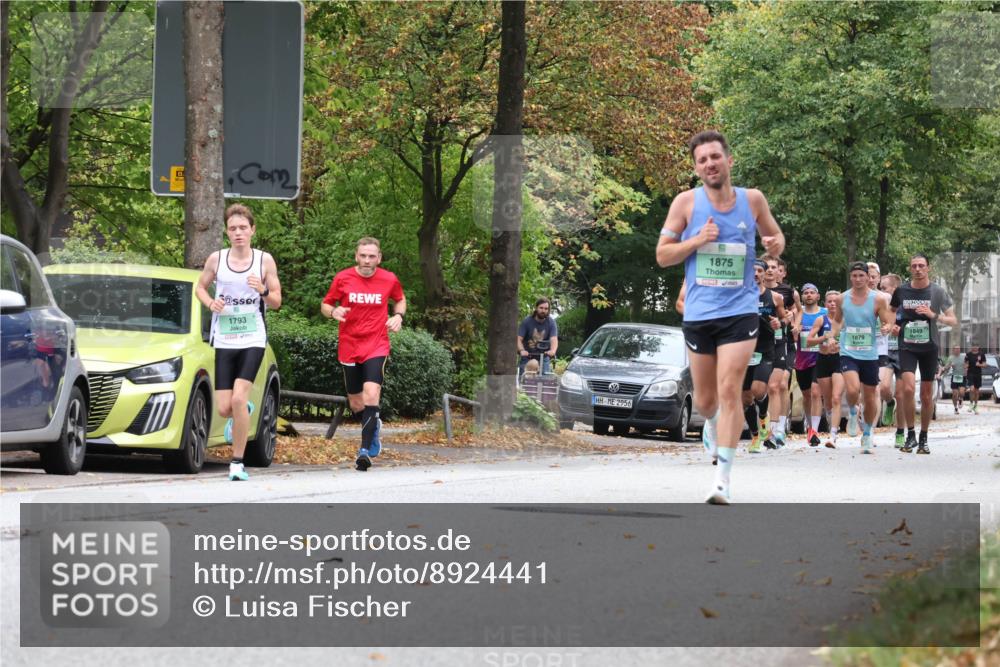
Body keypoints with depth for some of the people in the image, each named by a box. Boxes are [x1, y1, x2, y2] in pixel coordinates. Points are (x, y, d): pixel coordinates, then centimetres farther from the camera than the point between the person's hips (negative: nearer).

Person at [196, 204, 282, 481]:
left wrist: (263, 290, -18)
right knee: (224, 409, -2)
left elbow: (277, 302, 4)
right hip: (223, 341, 2)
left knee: (238, 399, -18)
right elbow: (200, 287, 15)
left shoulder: (264, 260, -1)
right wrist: (210, 302, -7)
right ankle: (243, 412, 38)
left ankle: (238, 463, -7)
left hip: (253, 341, -2)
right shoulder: (216, 259, 1)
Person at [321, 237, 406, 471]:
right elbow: (325, 305, 8)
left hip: (376, 348, -2)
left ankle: (365, 450, -24)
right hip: (349, 348, 2)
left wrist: (398, 315, -1)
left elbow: (400, 300, 20)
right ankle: (374, 426, 44)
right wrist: (333, 312, -15)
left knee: (371, 393, -23)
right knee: (356, 404, 9)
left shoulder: (389, 280, 0)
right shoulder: (342, 278, -2)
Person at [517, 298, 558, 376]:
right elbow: (519, 339, -13)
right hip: (527, 357, 0)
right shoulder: (526, 321, -7)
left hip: (544, 357, 0)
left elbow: (554, 339, -20)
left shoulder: (551, 322, -6)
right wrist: (521, 350, -35)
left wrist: (552, 351, -43)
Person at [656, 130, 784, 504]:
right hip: (698, 313, 1)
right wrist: (697, 241, -15)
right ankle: (712, 424, 50)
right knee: (705, 399, 12)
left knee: (729, 391, -14)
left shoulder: (752, 200, 2)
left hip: (740, 310, -1)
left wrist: (775, 245, -6)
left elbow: (775, 237, 18)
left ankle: (722, 480, -14)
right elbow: (662, 255, 2)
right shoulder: (686, 203, -1)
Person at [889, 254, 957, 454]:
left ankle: (923, 438, 20)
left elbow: (953, 321, 0)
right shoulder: (901, 290, 2)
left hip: (929, 347, 0)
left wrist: (933, 315, -16)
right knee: (908, 388, -19)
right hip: (907, 347, 0)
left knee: (927, 396, 6)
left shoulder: (937, 292, -1)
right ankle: (910, 435, -7)